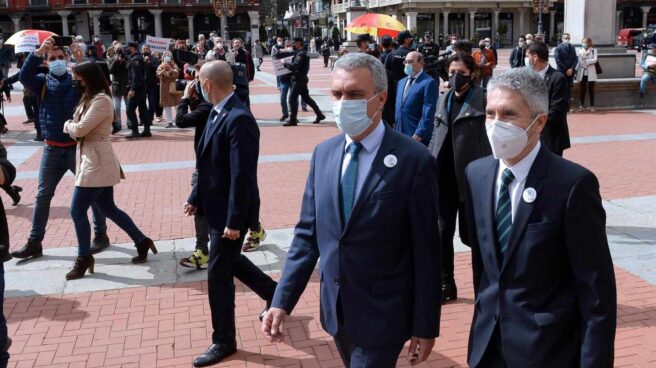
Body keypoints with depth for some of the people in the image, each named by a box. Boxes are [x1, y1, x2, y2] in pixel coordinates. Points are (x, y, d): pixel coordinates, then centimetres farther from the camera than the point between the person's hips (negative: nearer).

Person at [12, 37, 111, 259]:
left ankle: (101, 235, 19)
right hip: (52, 149, 2)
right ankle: (34, 242, 16)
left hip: (78, 147, -2)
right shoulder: (42, 82, 3)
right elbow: (24, 76, -16)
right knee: (43, 195, 7)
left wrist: (82, 60, -30)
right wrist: (38, 52, -28)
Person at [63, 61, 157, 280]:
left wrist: (67, 125, 0)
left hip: (96, 162, -10)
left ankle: (84, 259, 9)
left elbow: (80, 129, -19)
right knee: (108, 208, 15)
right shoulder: (91, 98, 16)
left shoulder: (101, 100, -16)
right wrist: (72, 126, -5)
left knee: (77, 210, -4)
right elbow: (81, 129, 14)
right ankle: (141, 241, 24)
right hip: (92, 160, 10)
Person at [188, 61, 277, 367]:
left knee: (218, 275, 2)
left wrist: (234, 221, -25)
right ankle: (275, 294, 43)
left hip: (230, 211, -10)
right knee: (230, 261, 24)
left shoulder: (239, 119, -25)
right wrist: (196, 198, 15)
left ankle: (223, 342, 19)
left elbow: (242, 175, -26)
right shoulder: (218, 113, 6)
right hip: (216, 206, 10)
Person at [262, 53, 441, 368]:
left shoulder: (414, 161, -15)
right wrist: (282, 301, -2)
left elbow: (426, 251, -12)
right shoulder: (323, 153, 2)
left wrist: (425, 326, -9)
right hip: (335, 309, 5)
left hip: (382, 315, -5)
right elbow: (307, 234, 4)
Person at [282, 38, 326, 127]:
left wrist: (284, 63, -15)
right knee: (306, 97, 16)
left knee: (292, 98, -7)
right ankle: (320, 115, 21)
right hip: (302, 78, 10)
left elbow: (294, 66, -27)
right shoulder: (303, 53, 15)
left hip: (299, 79, -10)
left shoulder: (300, 54, -18)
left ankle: (292, 120, -5)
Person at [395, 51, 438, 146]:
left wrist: (419, 134, -18)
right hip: (400, 134, 7)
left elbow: (428, 112, -14)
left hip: (419, 138, -7)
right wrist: (395, 130, 13)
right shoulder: (401, 82, 17)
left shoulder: (429, 83, -9)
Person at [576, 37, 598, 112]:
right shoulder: (580, 51, 8)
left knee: (591, 90, 2)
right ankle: (581, 105, 11)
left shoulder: (593, 50, 2)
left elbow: (594, 60, -10)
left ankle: (592, 106, 7)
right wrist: (576, 70, -3)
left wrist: (586, 62, -15)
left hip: (590, 73, -2)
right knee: (582, 90, 5)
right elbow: (578, 61, 6)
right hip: (582, 73, 2)